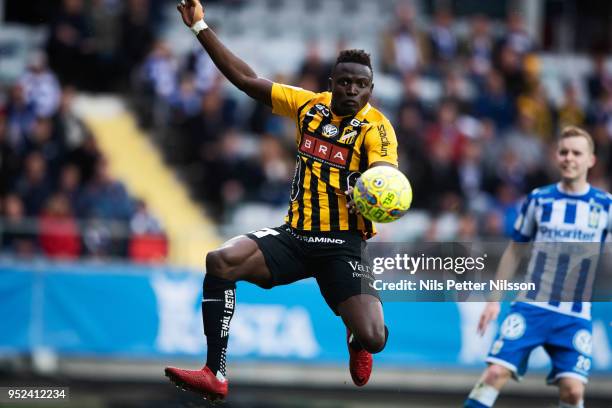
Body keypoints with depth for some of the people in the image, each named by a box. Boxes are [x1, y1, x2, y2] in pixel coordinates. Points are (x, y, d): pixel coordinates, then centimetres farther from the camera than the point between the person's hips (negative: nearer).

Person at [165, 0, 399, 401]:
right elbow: (246, 79, 9)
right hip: (294, 236, 4)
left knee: (373, 339, -21)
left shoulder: (377, 127, -7)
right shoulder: (310, 105, 6)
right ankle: (215, 375, -19)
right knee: (220, 261, -23)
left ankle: (356, 339, 22)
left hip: (342, 244, -3)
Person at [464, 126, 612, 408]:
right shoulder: (538, 199, 3)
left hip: (576, 315, 0)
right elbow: (514, 251, 12)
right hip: (531, 306, 0)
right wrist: (495, 299, 9)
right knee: (496, 371, -13)